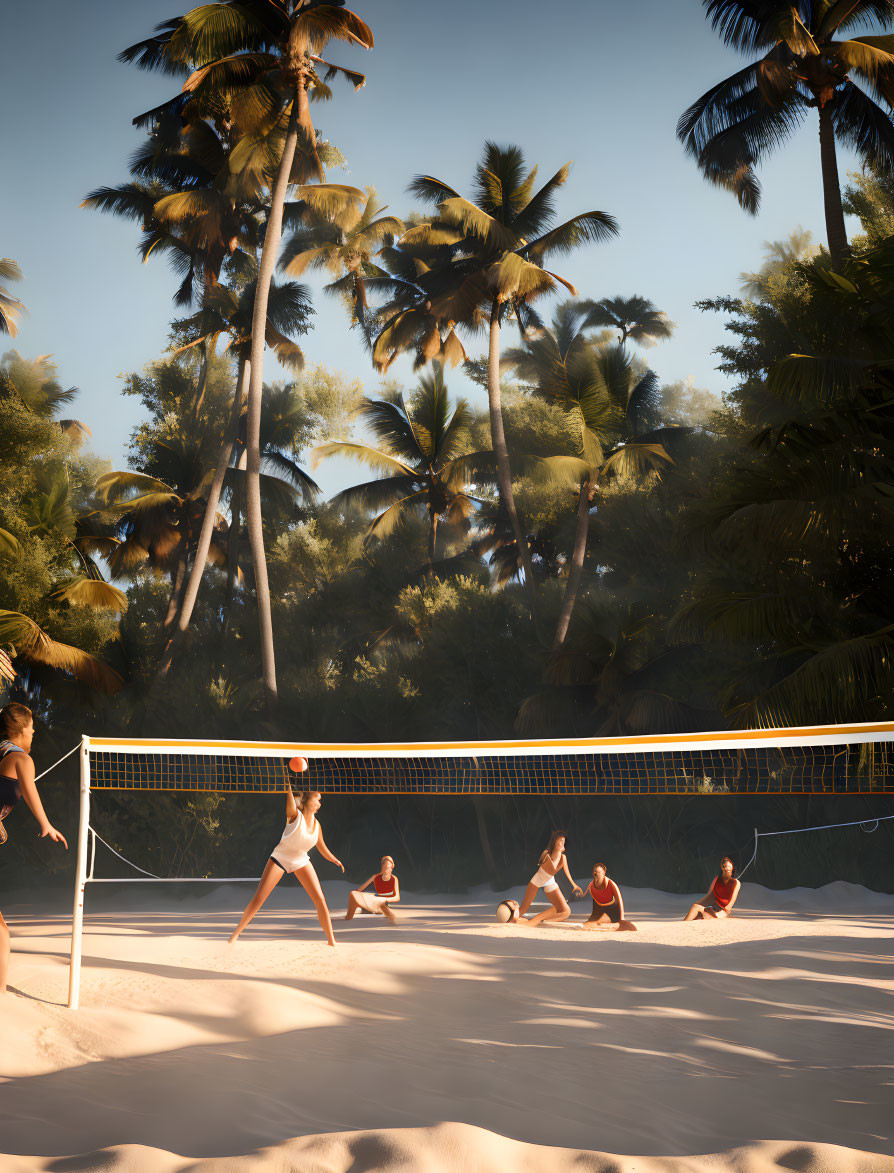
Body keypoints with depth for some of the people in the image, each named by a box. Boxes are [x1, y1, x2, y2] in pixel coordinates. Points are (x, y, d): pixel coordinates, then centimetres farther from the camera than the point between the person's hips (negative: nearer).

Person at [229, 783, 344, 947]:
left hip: (301, 861, 4)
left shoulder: (316, 824, -4)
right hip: (280, 858, -4)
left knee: (321, 901, -6)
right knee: (258, 898, -8)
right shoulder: (294, 815, -19)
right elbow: (289, 795, -36)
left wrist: (335, 860, -3)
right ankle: (236, 932, 8)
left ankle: (331, 941, 2)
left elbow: (322, 849, 10)